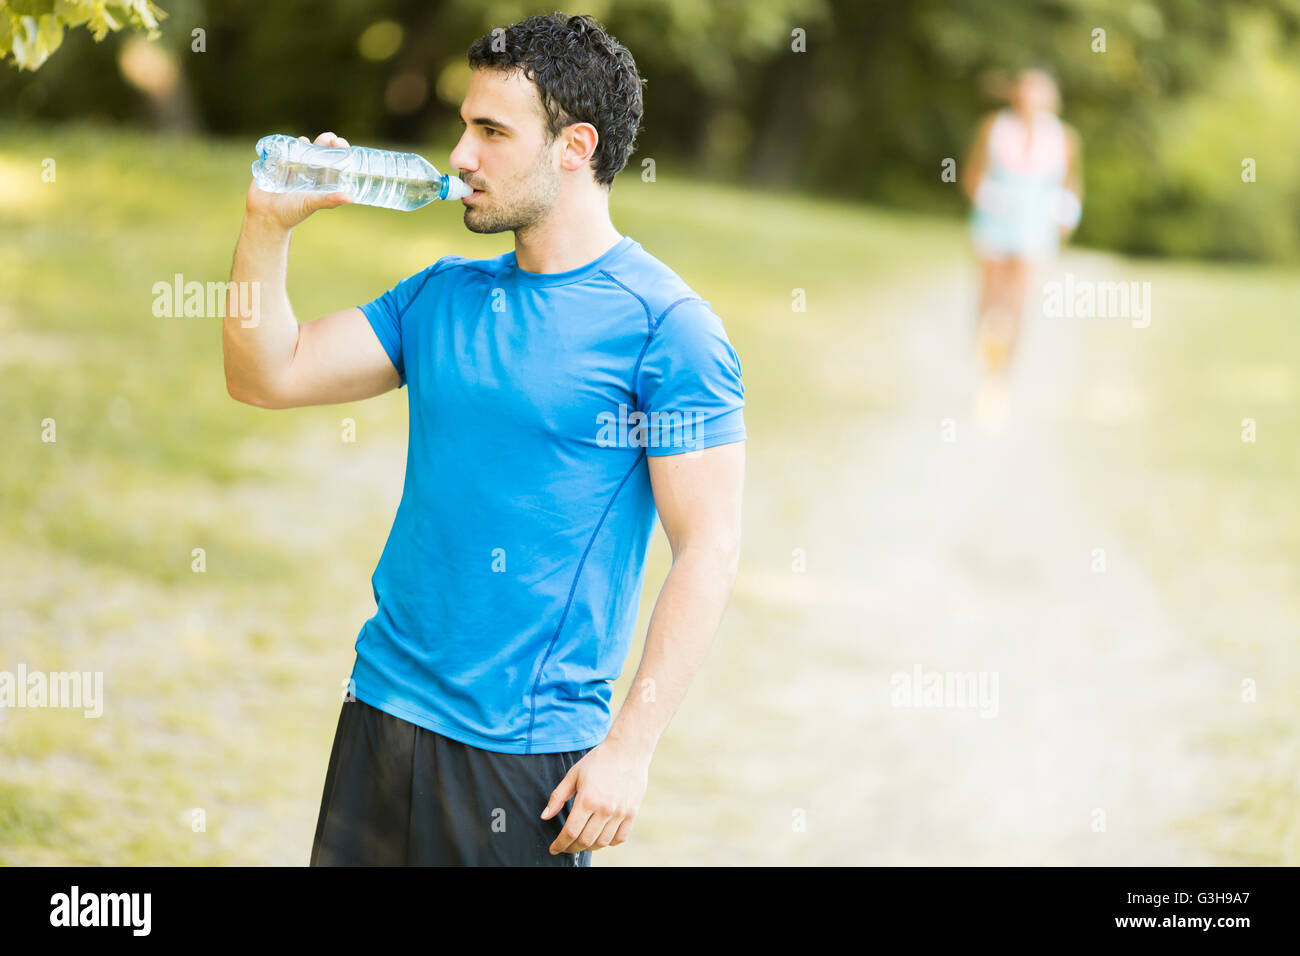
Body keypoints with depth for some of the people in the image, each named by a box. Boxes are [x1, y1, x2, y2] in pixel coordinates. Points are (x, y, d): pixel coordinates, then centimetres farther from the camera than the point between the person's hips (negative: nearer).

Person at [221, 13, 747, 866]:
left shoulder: (666, 326, -10)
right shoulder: (443, 297, 10)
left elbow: (710, 549, -13)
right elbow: (266, 377, 12)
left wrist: (631, 746, -17)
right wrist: (271, 222, 1)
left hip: (527, 748, -6)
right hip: (384, 702, 6)